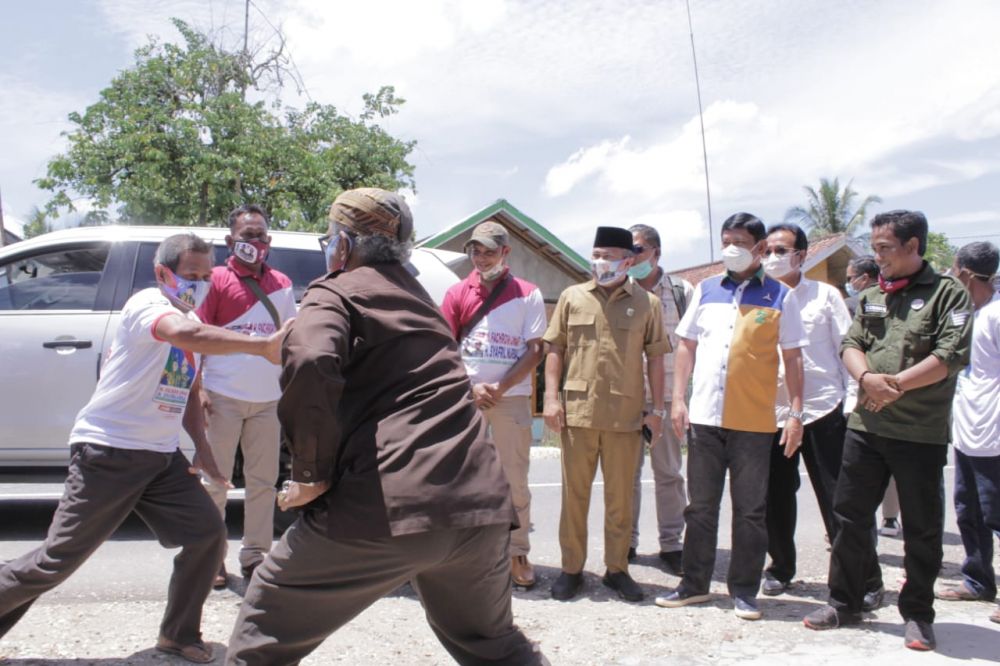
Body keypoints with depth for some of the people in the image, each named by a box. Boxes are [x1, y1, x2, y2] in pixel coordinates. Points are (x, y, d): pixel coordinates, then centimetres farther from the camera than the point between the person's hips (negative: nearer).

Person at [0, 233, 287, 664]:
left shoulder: (193, 321, 13)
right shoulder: (146, 304, -14)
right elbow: (184, 334, -39)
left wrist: (202, 447, 7)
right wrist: (263, 346, -45)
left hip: (162, 456, 8)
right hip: (108, 452, -8)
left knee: (208, 534, 0)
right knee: (58, 559, -3)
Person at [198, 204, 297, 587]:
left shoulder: (282, 284, 12)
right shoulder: (217, 280, 0)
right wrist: (198, 388, -12)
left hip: (268, 399, 4)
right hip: (224, 397, -4)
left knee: (263, 481, 7)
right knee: (215, 480, 4)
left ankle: (255, 556, 17)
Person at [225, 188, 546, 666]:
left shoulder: (335, 292, 3)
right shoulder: (416, 295, 25)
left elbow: (310, 364, -19)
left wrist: (312, 474, -9)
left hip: (388, 505, -7)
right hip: (479, 501, 7)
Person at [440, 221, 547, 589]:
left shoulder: (527, 294, 3)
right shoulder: (458, 293, 8)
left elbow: (535, 350, -1)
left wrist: (501, 387, -11)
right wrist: (471, 388, -7)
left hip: (512, 397, -1)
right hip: (466, 396, 2)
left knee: (515, 479, 1)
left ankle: (518, 553, 10)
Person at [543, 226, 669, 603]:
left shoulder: (646, 303, 6)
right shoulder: (572, 297, 8)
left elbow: (655, 358, 7)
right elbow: (555, 349, 8)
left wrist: (657, 409, 3)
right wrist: (551, 398, -1)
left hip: (626, 415, 0)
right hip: (577, 411, 1)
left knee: (620, 496, 7)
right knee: (574, 493, 6)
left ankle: (617, 569, 19)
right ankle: (571, 568, 16)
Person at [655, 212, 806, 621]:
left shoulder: (778, 297, 2)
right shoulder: (706, 290, 10)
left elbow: (792, 358, 2)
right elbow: (687, 346, 11)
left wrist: (795, 412, -5)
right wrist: (678, 399, 3)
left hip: (754, 421, -2)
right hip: (705, 417, 3)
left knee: (750, 511, 5)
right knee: (700, 507, 10)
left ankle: (744, 591, 16)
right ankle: (694, 584, 21)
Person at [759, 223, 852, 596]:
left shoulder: (825, 295, 5)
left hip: (823, 409, -2)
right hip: (772, 411, 3)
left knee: (837, 500, 0)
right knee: (776, 498, 9)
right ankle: (781, 568, 26)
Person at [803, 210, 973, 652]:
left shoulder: (947, 293, -3)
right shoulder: (871, 297, 15)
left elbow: (952, 355, -14)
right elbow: (851, 344, 6)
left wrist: (896, 384, -16)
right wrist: (868, 378, -15)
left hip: (921, 432, -5)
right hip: (866, 425, 5)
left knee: (922, 529, 5)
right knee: (850, 515, 9)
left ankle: (918, 615, 18)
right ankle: (845, 603, 22)